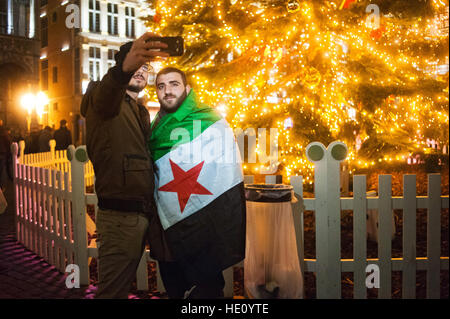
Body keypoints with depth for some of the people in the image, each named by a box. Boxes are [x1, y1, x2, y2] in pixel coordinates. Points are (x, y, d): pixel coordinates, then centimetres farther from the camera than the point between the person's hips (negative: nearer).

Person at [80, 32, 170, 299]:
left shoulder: (141, 112, 24)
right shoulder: (107, 97, -2)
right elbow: (104, 99, -30)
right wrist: (124, 67, -51)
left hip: (143, 213, 8)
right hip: (120, 214, -8)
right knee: (113, 290, -7)